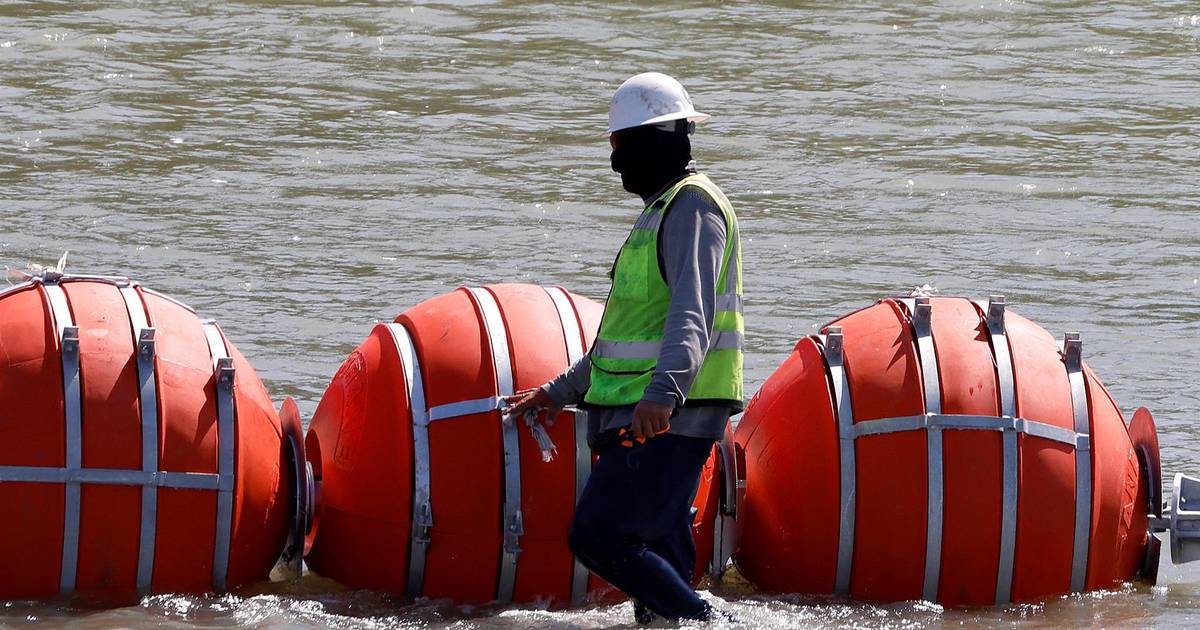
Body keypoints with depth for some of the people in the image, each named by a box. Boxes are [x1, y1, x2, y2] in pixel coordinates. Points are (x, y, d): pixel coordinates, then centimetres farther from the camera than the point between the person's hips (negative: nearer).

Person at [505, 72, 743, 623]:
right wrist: (561, 391, 33)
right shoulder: (664, 208, 23)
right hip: (653, 418, 10)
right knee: (658, 556, 7)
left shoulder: (692, 207, -11)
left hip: (671, 419, -10)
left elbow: (692, 316, -26)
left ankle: (703, 624, -16)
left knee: (598, 536, -17)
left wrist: (663, 393, -41)